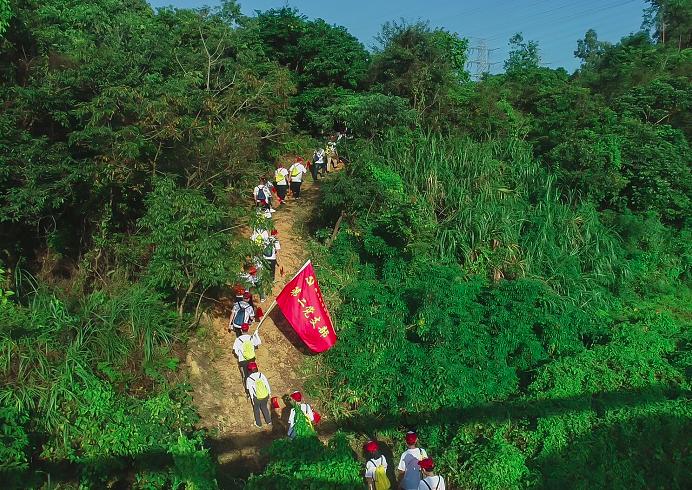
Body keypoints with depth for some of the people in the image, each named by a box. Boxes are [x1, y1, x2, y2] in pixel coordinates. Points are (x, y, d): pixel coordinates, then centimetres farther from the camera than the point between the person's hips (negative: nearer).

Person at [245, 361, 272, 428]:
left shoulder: (249, 379, -19)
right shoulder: (261, 375, -11)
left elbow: (250, 390, -13)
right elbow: (267, 384, -3)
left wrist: (252, 399, 1)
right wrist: (269, 393, 12)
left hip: (257, 398, -3)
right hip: (265, 395, 3)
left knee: (256, 409, 25)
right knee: (264, 408, 29)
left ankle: (258, 424, 41)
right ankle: (269, 421, 43)